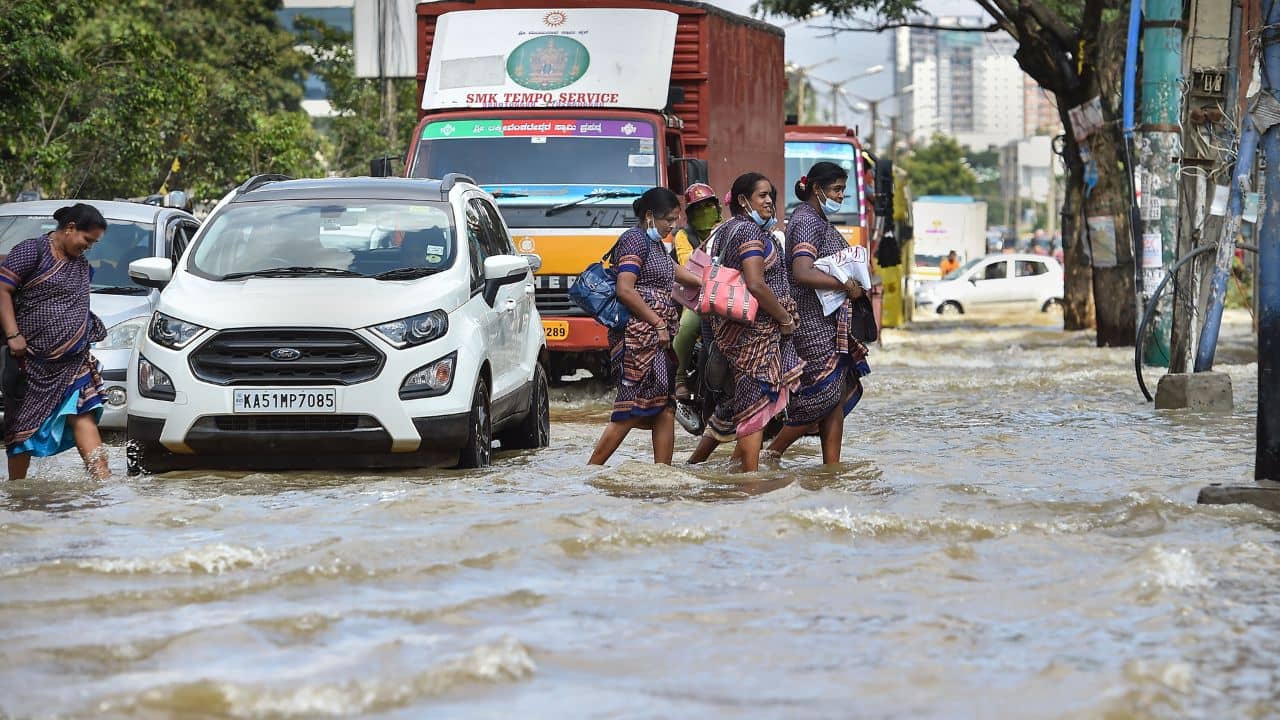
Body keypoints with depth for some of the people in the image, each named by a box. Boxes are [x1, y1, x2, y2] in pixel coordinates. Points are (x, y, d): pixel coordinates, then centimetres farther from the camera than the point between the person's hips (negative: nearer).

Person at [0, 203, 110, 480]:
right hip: (33, 360, -6)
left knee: (83, 415, -8)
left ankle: (103, 477, -19)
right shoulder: (33, 250, -7)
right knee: (23, 424, 2)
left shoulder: (81, 264, 16)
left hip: (74, 361, 6)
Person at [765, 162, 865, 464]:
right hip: (813, 319, -10)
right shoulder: (807, 221, -14)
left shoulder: (818, 220, 18)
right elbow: (802, 273, -27)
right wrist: (846, 285, -24)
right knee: (824, 392, -10)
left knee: (837, 395, 7)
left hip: (830, 321, 10)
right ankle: (770, 452, -3)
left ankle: (832, 465, 8)